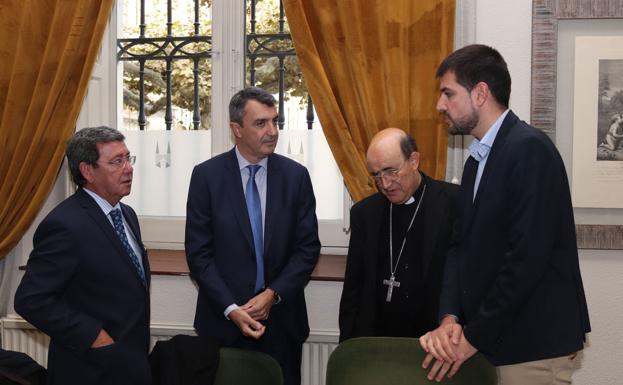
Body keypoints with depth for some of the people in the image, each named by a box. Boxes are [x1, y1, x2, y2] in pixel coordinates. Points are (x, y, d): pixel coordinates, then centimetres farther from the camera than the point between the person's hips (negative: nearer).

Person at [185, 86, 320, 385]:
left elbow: (308, 247, 0)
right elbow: (198, 252, -6)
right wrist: (231, 309, -14)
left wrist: (273, 294, -12)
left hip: (282, 319, 1)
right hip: (223, 319, -1)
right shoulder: (207, 175, -4)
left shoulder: (296, 176, 0)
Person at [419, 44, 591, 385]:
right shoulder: (478, 159, 13)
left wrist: (474, 337, -16)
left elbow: (527, 257, -22)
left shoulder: (529, 148, -15)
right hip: (492, 343, 8)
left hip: (534, 346, -8)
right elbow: (462, 246, 9)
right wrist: (449, 318, -6)